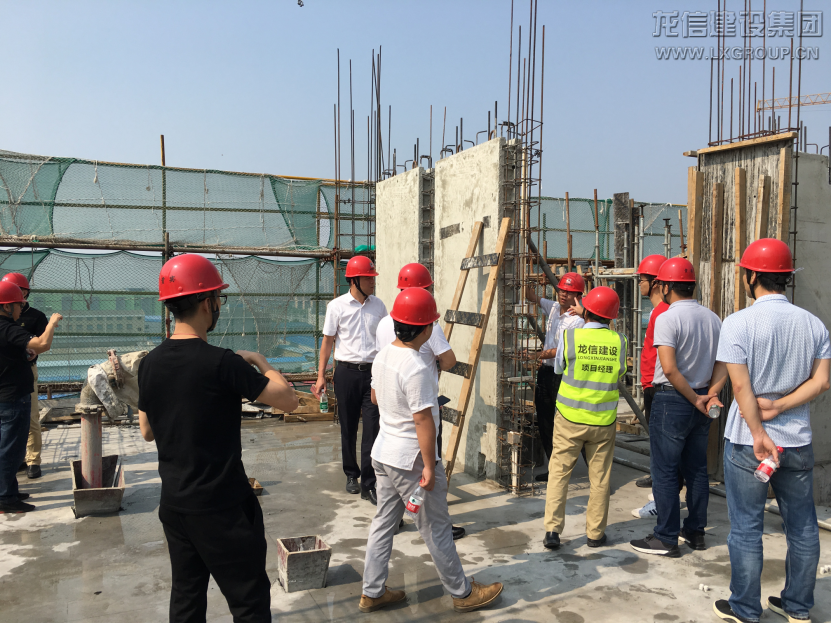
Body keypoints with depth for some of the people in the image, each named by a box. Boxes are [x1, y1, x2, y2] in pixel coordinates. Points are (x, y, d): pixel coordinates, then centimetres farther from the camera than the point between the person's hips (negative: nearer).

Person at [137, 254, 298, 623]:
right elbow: (289, 401, -14)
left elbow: (147, 432, 11)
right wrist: (258, 361, -2)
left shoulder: (149, 364, -1)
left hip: (173, 504, 7)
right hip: (222, 508, -7)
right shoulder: (222, 363, -21)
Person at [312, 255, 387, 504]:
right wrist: (321, 376, 0)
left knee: (372, 428, -4)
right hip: (347, 372, -1)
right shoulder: (337, 306, -2)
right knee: (348, 428, 10)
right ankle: (351, 475, 29)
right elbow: (328, 341, 2)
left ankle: (368, 484, 2)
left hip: (373, 372, 1)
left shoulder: (378, 305, 6)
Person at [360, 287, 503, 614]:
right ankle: (463, 592, 25)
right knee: (436, 530, 7)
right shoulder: (417, 369, -26)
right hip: (411, 460, -8)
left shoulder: (383, 356, 2)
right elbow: (423, 420, -25)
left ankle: (372, 593, 27)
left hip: (384, 452, 8)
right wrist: (429, 466, -19)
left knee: (383, 522, 17)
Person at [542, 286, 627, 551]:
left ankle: (552, 530, 4)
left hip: (570, 418, -1)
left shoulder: (570, 337, -9)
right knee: (600, 477, 12)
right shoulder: (619, 341, -5)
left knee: (559, 472, 7)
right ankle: (596, 533, 21)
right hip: (603, 420, 2)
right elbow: (620, 374, 9)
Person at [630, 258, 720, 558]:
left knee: (664, 471, 1)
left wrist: (694, 399, -13)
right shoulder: (713, 318, 6)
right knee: (696, 468, 16)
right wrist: (709, 395, 6)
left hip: (672, 400, -7)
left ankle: (666, 538, 8)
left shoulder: (667, 319, -16)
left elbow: (669, 369, -23)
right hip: (700, 403, 8)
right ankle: (695, 531, 26)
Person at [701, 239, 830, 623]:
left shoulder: (739, 323, -14)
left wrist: (759, 434, -13)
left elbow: (742, 387, -18)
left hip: (747, 441, -5)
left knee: (746, 529, 7)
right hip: (798, 441, 5)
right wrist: (778, 408, -7)